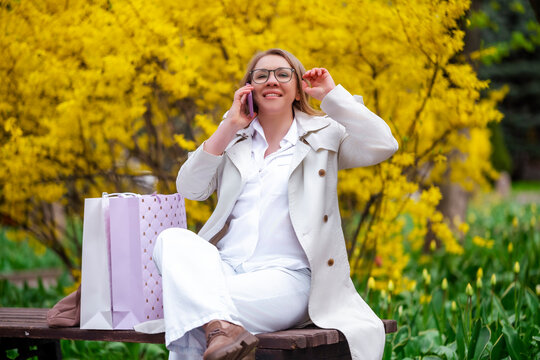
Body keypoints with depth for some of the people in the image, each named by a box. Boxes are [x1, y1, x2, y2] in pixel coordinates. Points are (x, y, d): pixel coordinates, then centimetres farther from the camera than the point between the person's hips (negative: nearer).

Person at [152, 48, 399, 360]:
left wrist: (332, 94, -1)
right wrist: (228, 126, 5)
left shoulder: (324, 134, 12)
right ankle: (222, 328, -47)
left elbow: (382, 146, -6)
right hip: (224, 268, 4)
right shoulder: (234, 139, 22)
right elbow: (190, 188, 11)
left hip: (286, 274, -4)